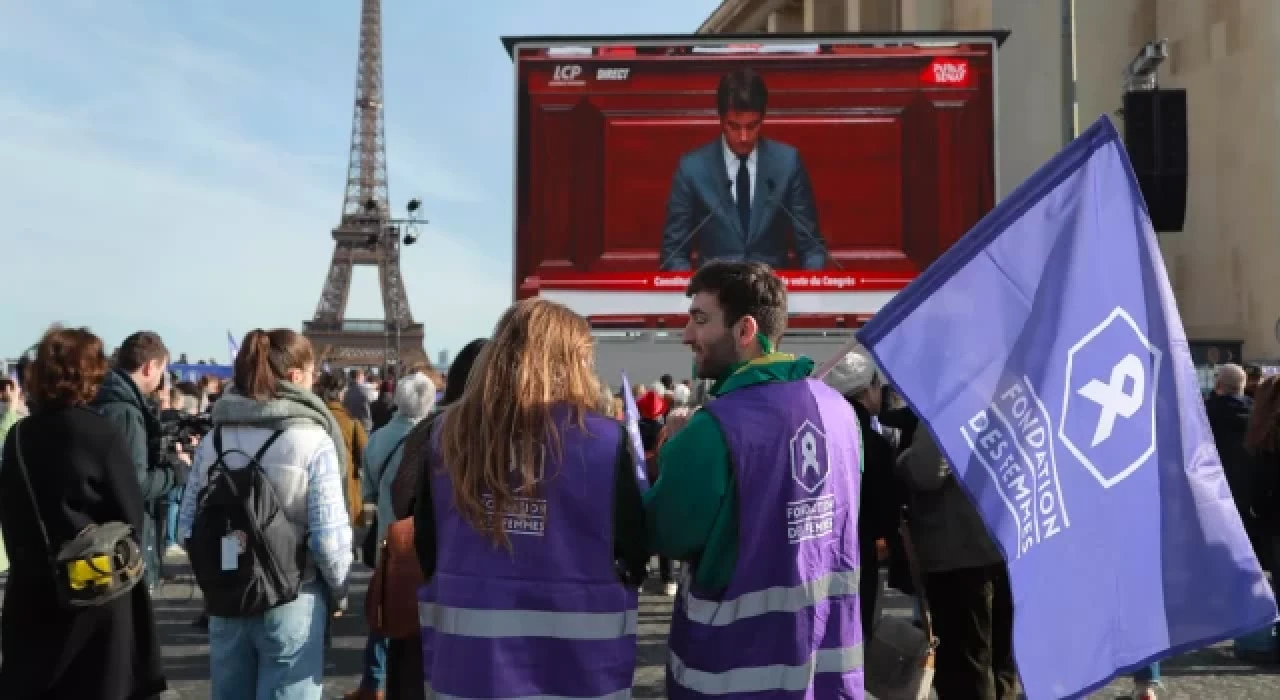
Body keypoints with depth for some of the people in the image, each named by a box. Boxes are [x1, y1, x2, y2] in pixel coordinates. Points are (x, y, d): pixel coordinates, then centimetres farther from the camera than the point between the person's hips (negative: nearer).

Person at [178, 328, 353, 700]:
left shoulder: (214, 439, 1)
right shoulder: (313, 441, -13)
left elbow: (188, 525, 1)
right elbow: (329, 536, -17)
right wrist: (339, 592, -1)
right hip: (292, 601, -5)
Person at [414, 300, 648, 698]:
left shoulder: (448, 433, -4)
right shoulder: (603, 440, -14)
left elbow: (425, 549, 6)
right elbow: (635, 554, -5)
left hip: (467, 660, 3)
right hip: (577, 666, -2)